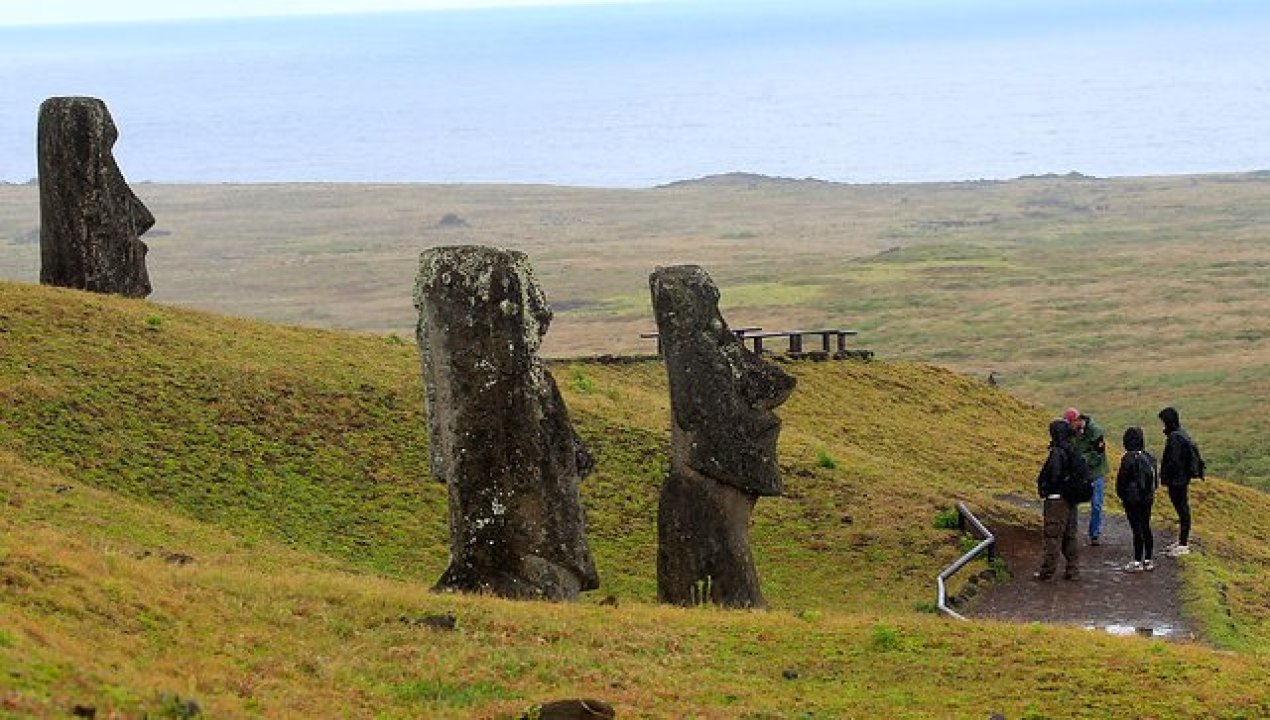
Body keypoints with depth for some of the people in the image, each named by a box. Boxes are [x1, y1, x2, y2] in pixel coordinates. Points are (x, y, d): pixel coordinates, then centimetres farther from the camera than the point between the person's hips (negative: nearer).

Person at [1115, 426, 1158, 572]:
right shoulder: (1150, 457, 3)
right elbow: (1156, 479, 11)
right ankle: (1148, 560, 19)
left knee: (1137, 529, -4)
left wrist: (1121, 494, 3)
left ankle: (1137, 562, -1)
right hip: (1148, 498, 7)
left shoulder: (1129, 458, -18)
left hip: (1133, 499, -7)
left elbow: (1122, 478, -12)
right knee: (1146, 528, 13)